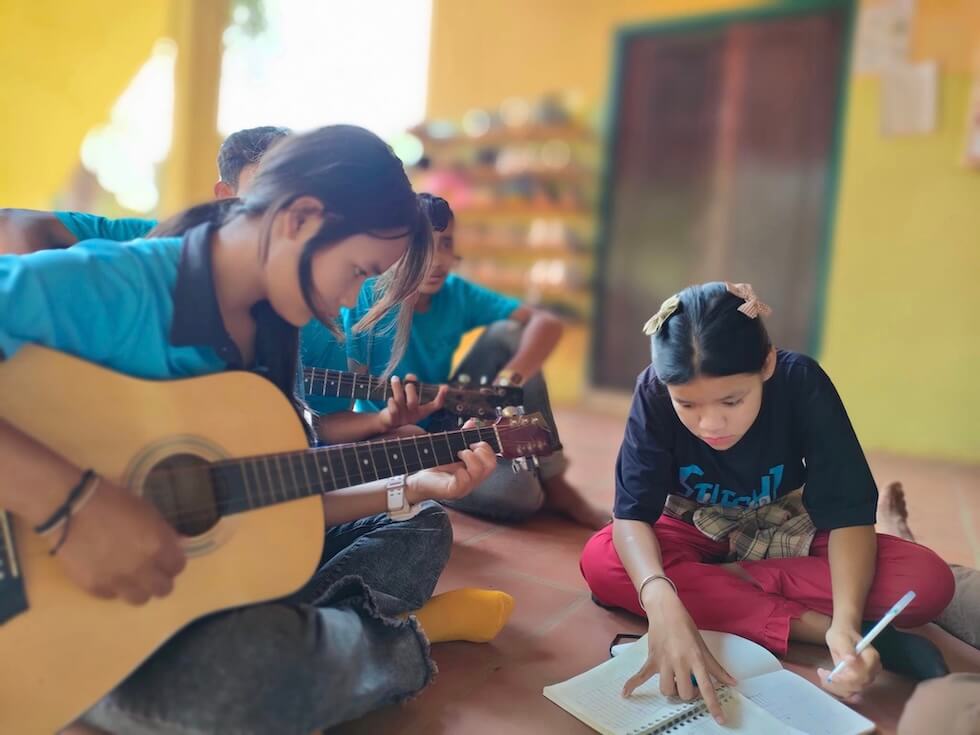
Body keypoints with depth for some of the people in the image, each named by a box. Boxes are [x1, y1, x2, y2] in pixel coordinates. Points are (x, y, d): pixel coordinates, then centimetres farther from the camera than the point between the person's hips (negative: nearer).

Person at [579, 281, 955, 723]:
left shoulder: (801, 383, -27)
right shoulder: (655, 392, -28)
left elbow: (849, 513, -25)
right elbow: (632, 513, -31)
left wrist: (847, 621, -43)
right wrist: (661, 600, -51)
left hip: (786, 536, 0)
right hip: (701, 533, 0)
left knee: (928, 583, -25)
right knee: (600, 562, -32)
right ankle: (812, 626, -29)